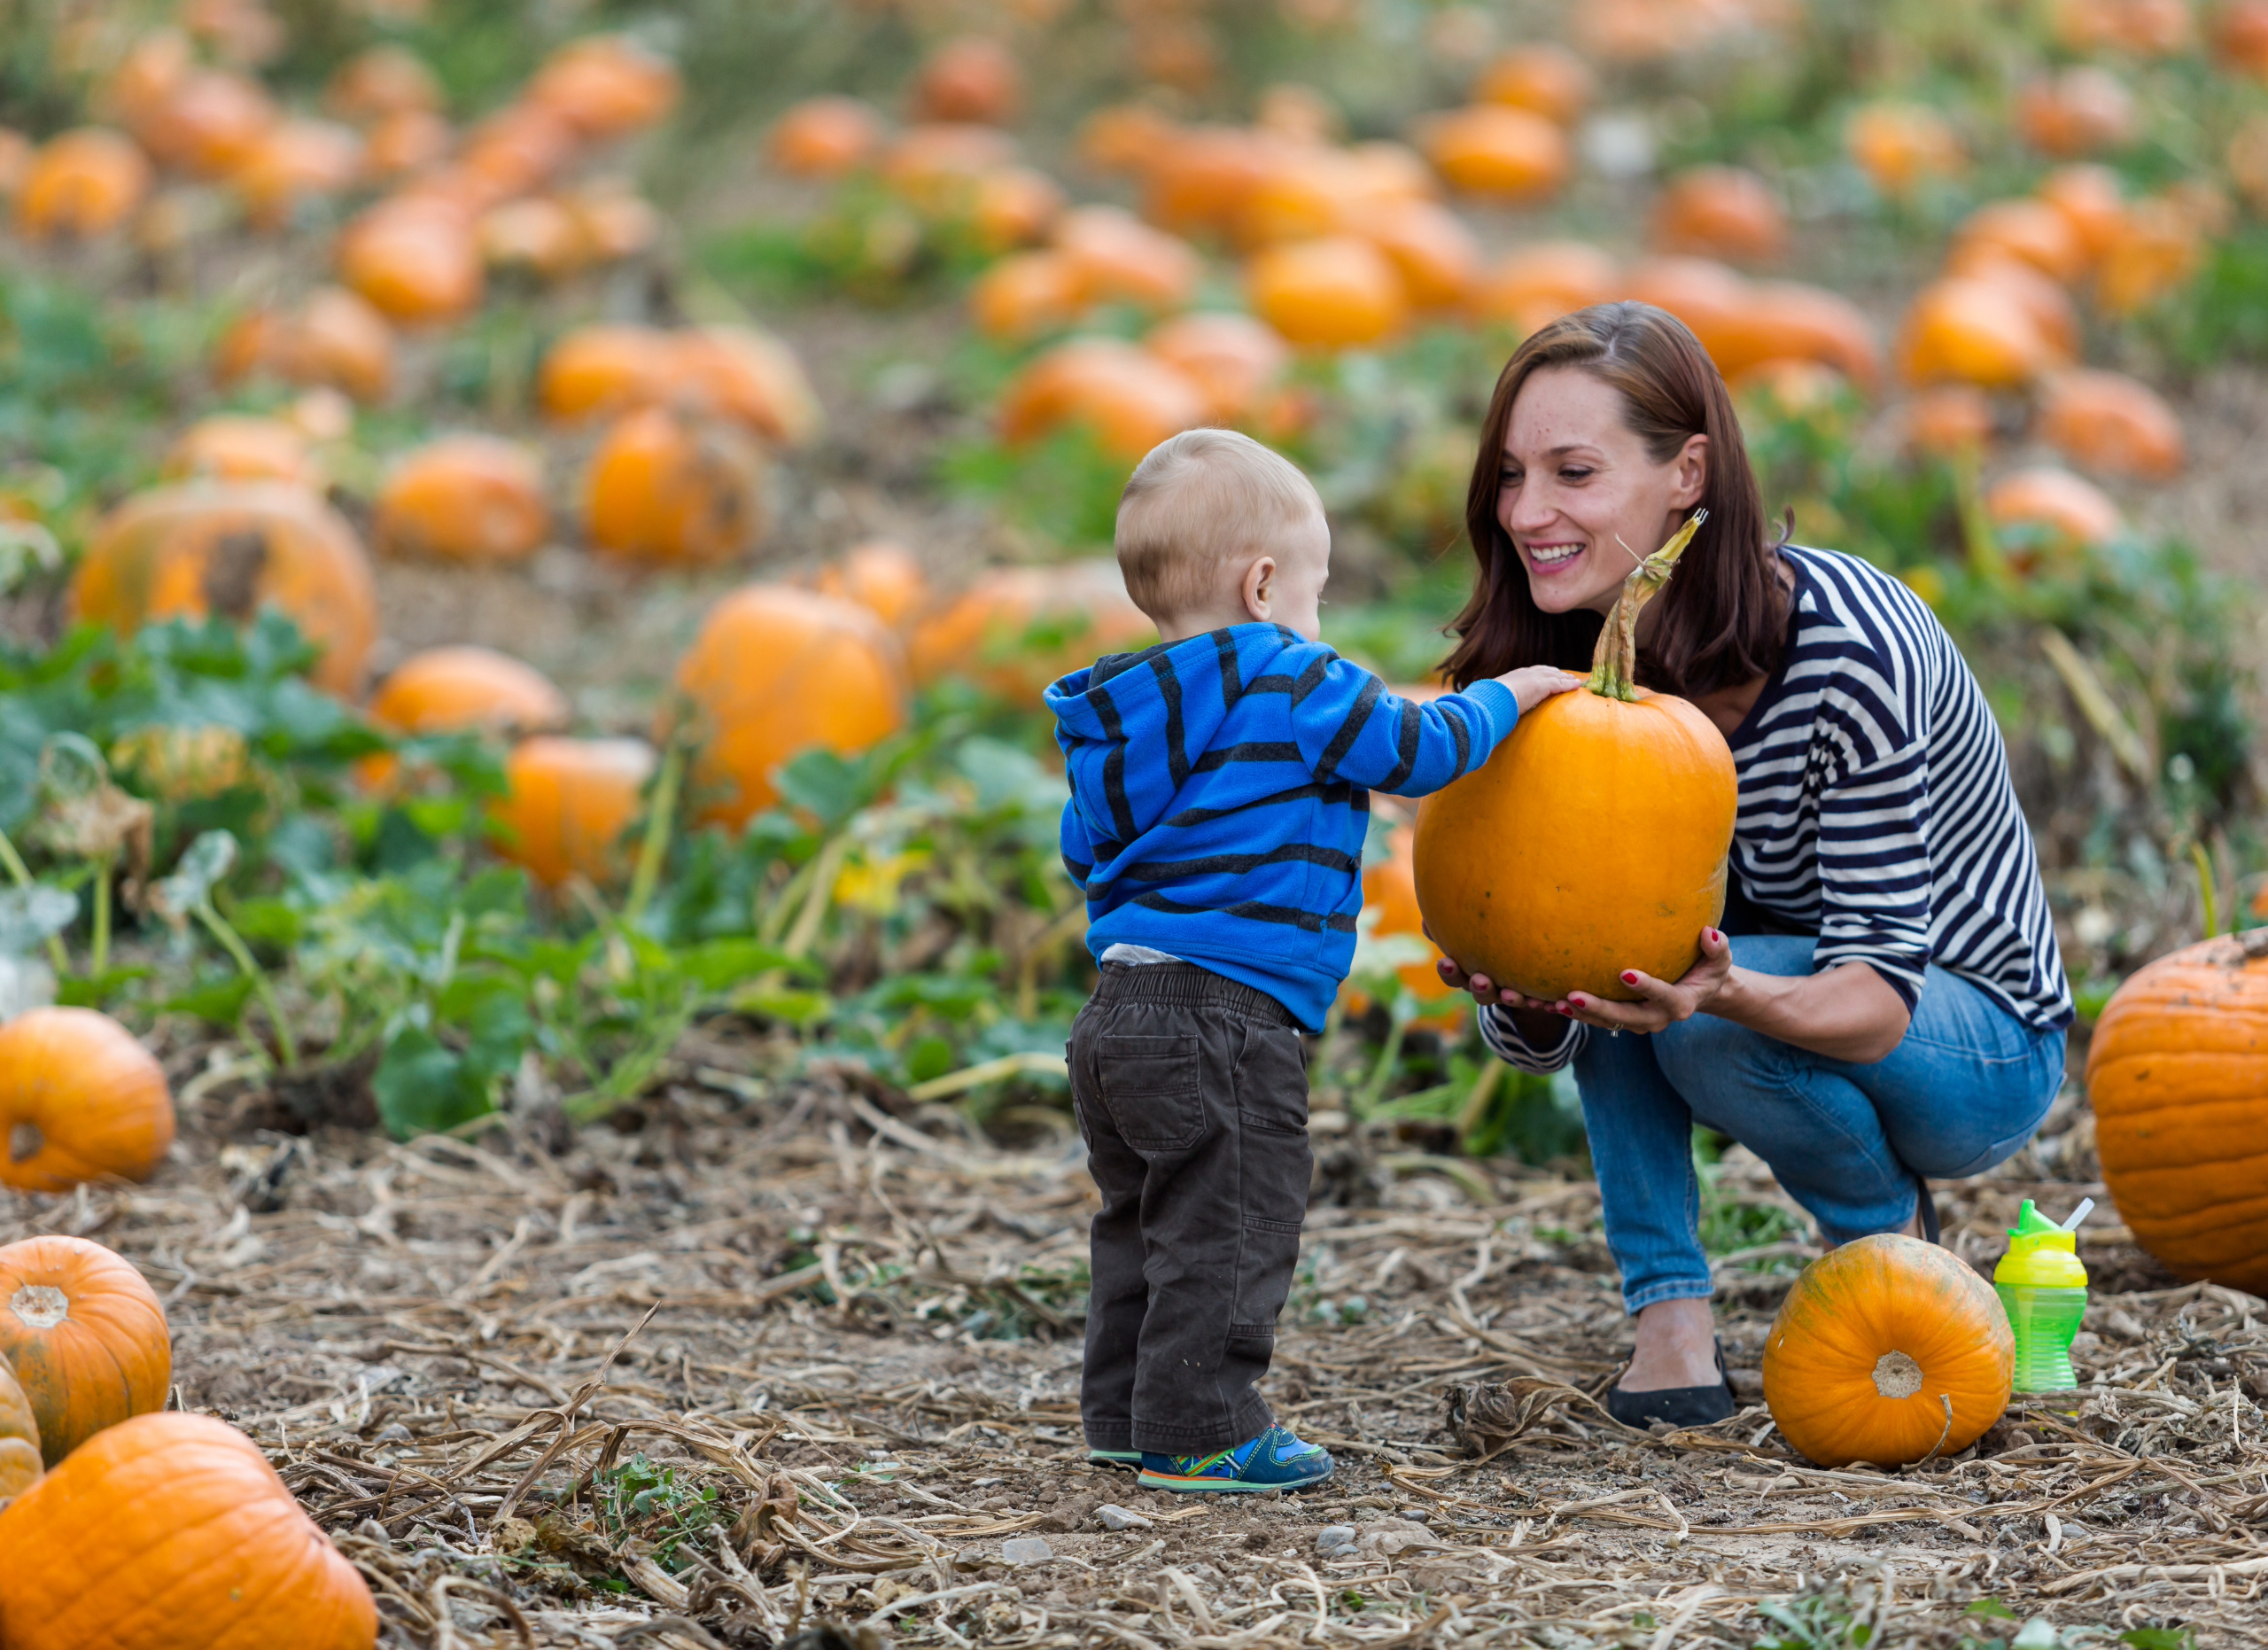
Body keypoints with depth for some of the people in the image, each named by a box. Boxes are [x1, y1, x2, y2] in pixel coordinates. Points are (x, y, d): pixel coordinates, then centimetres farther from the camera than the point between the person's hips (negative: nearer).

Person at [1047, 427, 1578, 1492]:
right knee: (1228, 1228, -3)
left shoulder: (1123, 716, 16)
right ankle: (1199, 1433, -2)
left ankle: (1125, 1416, 24)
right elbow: (1417, 749, -5)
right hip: (1223, 1017, -9)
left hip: (1120, 1005, 9)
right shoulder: (1292, 689, -10)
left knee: (1145, 1222, 18)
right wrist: (1507, 695, 11)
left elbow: (1086, 850, 24)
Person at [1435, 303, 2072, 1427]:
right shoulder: (1571, 671, -12)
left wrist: (1727, 991, -52)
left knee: (1709, 1023, -32)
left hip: (1986, 1049, -6)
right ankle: (1673, 1325, -16)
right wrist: (1515, 991, -37)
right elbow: (1543, 1041, -12)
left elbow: (1878, 996, -31)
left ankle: (1894, 1240, -2)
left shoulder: (1847, 650, -30)